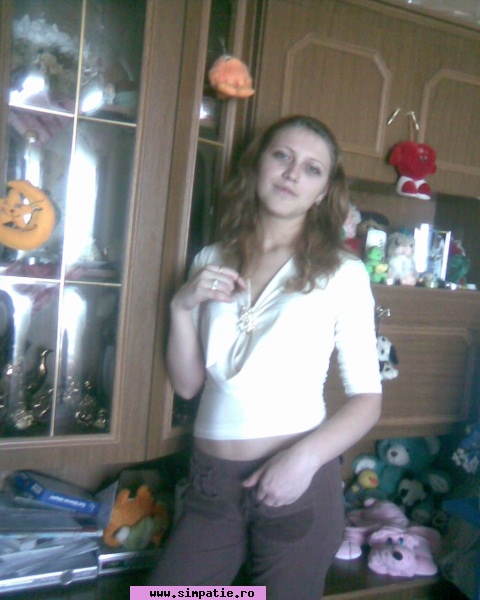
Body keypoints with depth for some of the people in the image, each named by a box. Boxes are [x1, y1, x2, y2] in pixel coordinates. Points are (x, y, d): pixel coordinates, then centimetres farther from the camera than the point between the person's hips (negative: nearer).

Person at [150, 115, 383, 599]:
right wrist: (182, 306, -8)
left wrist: (307, 455, -20)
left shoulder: (343, 273, -8)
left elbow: (367, 397, -6)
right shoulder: (210, 263, 4)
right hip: (212, 482, 3)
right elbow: (187, 384, 5)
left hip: (298, 484, -3)